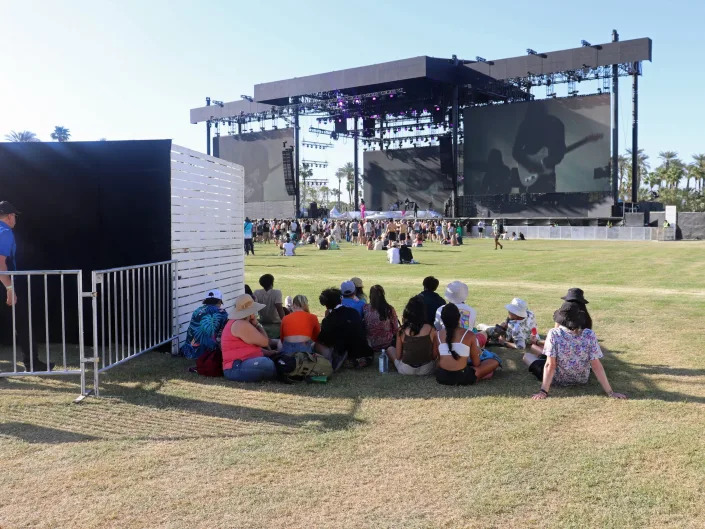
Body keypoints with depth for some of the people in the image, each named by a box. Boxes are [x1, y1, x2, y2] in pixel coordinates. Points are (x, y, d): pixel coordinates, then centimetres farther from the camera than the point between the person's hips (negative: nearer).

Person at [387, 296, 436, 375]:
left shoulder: (402, 331, -14)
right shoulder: (431, 330, -14)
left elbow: (398, 356, -6)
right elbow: (434, 355, -7)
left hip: (406, 370, -1)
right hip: (427, 370, 1)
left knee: (390, 349, 25)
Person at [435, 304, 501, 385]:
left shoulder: (438, 334, 3)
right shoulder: (469, 335, -6)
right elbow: (476, 364, 0)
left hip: (441, 377, 3)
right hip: (462, 378, -3)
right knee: (495, 360, 12)